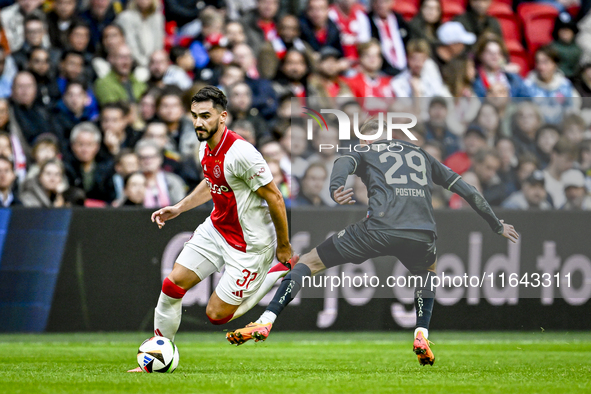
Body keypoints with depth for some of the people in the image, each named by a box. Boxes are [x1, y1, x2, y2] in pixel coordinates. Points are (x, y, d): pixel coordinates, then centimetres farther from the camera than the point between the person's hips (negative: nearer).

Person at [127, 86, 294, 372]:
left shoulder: (241, 153, -28)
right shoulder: (205, 149, -1)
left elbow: (274, 198, -21)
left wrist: (283, 246, -13)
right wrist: (179, 208, 15)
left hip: (249, 244, -8)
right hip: (215, 229, 8)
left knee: (217, 314, -2)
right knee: (173, 284, 0)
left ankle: (281, 273, 17)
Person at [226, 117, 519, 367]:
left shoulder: (364, 153, 23)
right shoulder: (421, 155, 33)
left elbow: (343, 163, -3)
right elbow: (466, 190, 34)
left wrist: (335, 189, -24)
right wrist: (497, 226, 44)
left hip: (378, 230, -3)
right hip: (422, 235, 3)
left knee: (308, 262, 12)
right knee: (428, 271, 38)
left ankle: (266, 322, -2)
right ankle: (422, 335, 19)